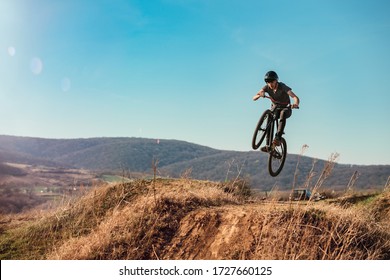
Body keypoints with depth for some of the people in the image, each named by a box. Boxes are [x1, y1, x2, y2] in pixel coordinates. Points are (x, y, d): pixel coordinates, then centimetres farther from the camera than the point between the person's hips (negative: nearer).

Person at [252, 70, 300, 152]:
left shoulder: (282, 86, -25)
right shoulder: (267, 87, -13)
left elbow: (295, 97, -36)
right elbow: (254, 98, -20)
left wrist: (296, 104, -59)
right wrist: (260, 95, -42)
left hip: (286, 109, -3)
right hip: (275, 108, 3)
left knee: (283, 113, -39)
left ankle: (278, 138, -43)